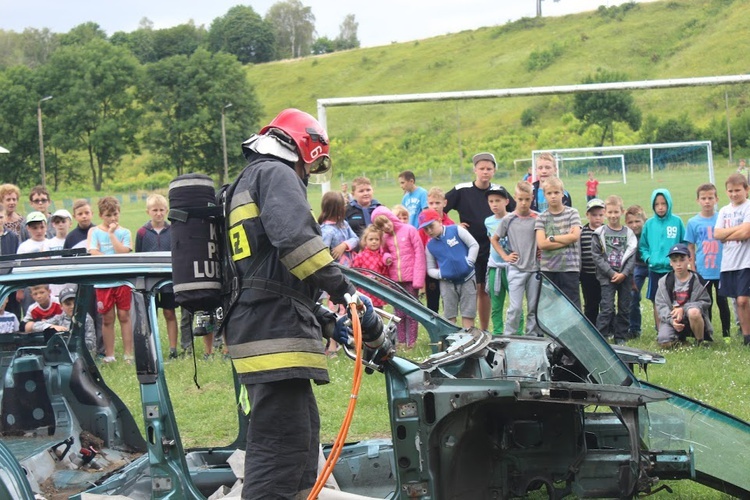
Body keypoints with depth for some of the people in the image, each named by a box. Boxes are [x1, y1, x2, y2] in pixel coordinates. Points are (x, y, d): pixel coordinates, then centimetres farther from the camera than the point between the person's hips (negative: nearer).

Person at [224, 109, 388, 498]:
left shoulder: (243, 186, 28)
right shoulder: (277, 174, -4)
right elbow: (295, 238, -23)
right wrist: (344, 291, -21)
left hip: (252, 329, 11)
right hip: (275, 332, -10)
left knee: (304, 431, 21)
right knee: (283, 444, -14)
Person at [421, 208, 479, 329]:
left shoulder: (456, 230, -5)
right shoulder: (430, 246, 5)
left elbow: (474, 245, -3)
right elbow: (430, 269, 10)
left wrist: (469, 263, -10)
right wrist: (440, 274, -10)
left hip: (467, 279, -2)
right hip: (447, 283, 2)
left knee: (468, 314, 2)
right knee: (449, 315, 3)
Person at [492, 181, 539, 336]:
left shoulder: (538, 219, 1)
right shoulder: (508, 220, 0)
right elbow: (494, 239, 12)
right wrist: (505, 256, 4)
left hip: (534, 268, 2)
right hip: (516, 269, -1)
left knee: (533, 307, 7)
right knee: (515, 307, -7)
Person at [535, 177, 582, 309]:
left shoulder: (572, 213, 4)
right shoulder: (542, 217, 5)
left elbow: (575, 236, -10)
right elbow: (541, 243, -8)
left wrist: (551, 238, -8)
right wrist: (566, 239, -10)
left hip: (569, 267, -1)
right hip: (548, 268, 1)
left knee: (573, 305, 0)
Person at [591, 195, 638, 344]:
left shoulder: (628, 233, 6)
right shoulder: (600, 233, 1)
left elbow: (632, 255, 2)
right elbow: (596, 255, -4)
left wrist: (624, 273, -11)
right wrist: (612, 273, -10)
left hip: (625, 276, 2)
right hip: (607, 276, -2)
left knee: (624, 308, 6)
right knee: (607, 308, -9)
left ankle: (621, 337, 16)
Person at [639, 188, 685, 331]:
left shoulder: (677, 221, -2)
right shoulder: (649, 223, 3)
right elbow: (642, 245, 10)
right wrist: (647, 257, -6)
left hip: (674, 269, -2)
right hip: (655, 269, 2)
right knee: (657, 303, 7)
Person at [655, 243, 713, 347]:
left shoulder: (697, 280, 0)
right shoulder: (664, 281, 3)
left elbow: (705, 302, -4)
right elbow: (661, 305, -2)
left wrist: (683, 309, -17)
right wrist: (671, 320, -20)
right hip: (671, 318, 2)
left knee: (693, 312, -37)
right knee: (664, 342, -23)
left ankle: (700, 342, -11)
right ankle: (679, 339, 16)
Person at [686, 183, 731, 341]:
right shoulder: (693, 223, 0)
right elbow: (690, 248, 4)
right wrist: (693, 269, 0)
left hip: (721, 270, 0)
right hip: (702, 272, 0)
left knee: (722, 302, 5)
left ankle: (726, 335, 15)